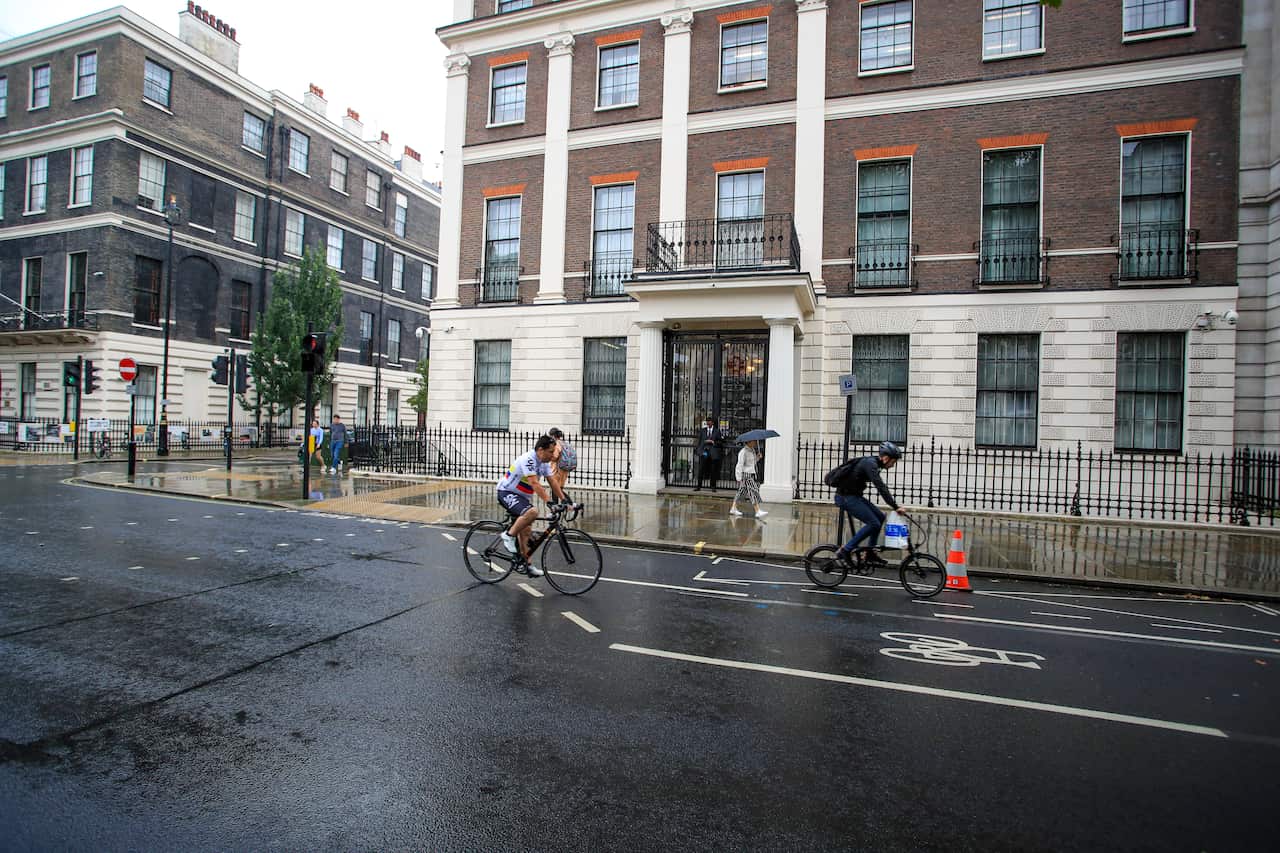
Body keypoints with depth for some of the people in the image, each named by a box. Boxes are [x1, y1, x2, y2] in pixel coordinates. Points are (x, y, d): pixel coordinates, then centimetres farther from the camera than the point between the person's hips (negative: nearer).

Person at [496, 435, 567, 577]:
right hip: (507, 493, -9)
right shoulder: (528, 460, -26)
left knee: (525, 529, 7)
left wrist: (564, 500, -6)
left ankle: (526, 564, 15)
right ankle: (509, 535, -13)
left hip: (521, 496, 9)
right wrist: (549, 501, -40)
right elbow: (534, 483, -34)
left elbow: (553, 482, 2)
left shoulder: (544, 462, 1)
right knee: (532, 512, -32)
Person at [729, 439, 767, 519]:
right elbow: (740, 466, -17)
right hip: (745, 475, -9)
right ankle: (758, 512, -12)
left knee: (741, 492, 13)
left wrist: (757, 457, 1)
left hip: (751, 474, 9)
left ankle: (733, 509, 21)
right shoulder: (743, 452, -16)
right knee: (753, 492, -11)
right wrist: (739, 479, -18)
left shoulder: (752, 450, 12)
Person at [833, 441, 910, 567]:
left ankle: (870, 553, 16)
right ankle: (845, 551, -7)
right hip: (846, 497, -10)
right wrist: (895, 507, -28)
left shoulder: (872, 463, 11)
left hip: (853, 496, 10)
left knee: (880, 517, 10)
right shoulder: (870, 464, -19)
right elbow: (880, 487, -27)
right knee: (874, 523, -12)